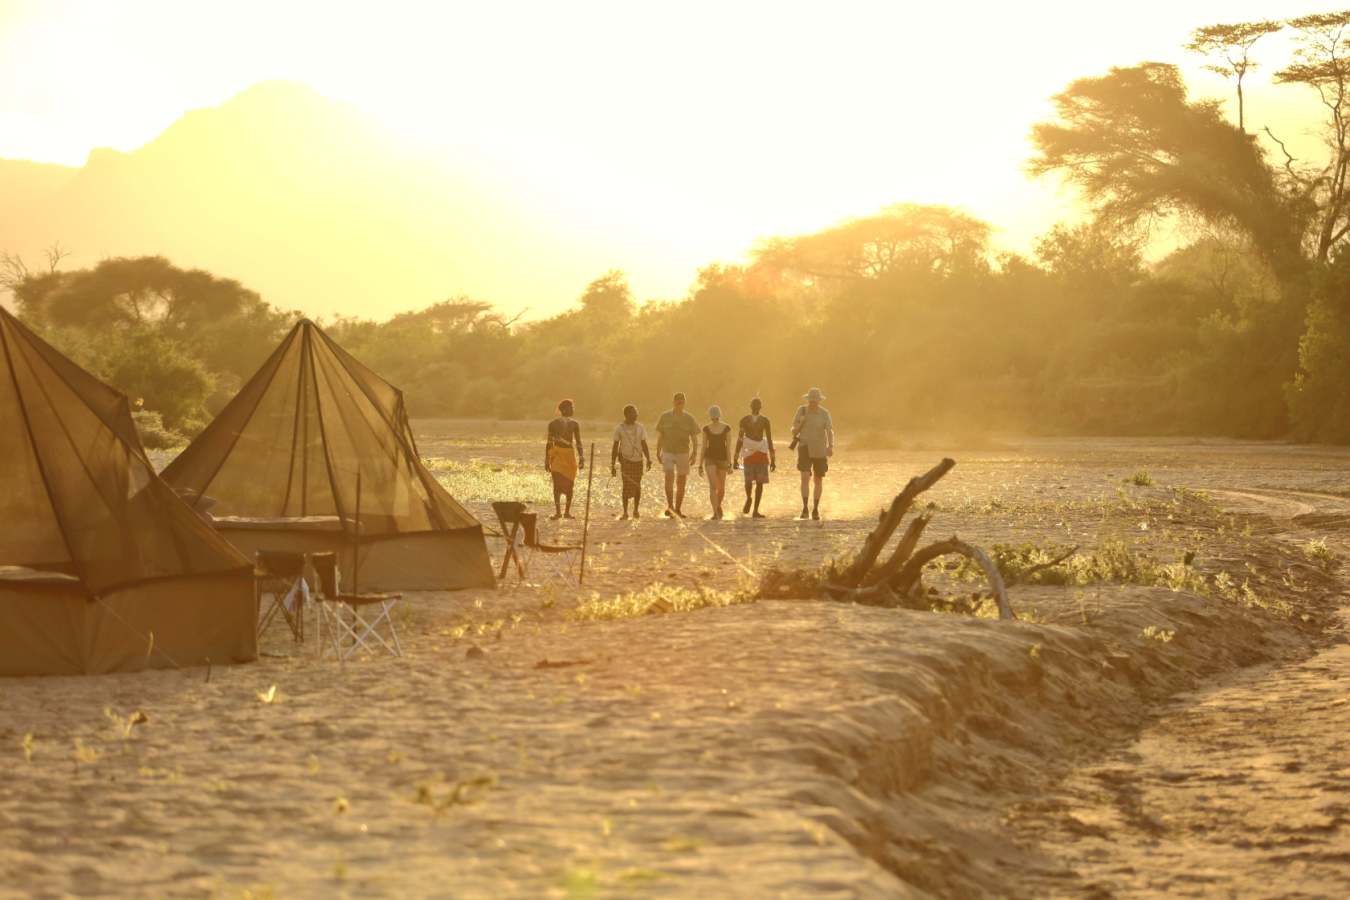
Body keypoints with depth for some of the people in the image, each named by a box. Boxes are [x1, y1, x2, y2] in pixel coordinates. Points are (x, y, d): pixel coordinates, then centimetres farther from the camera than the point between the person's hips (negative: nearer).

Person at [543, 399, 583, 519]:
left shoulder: (553, 423, 3)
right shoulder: (574, 424, 1)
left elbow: (549, 443, 1)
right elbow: (578, 442, -3)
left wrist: (547, 460, 5)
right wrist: (581, 458, -2)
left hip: (557, 455, 0)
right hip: (570, 453, 0)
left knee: (557, 484, -3)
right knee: (569, 484, 12)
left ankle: (558, 511, -16)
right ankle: (567, 511, 16)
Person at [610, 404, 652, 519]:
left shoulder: (640, 428, 7)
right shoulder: (620, 429, 0)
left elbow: (644, 445, 9)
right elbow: (615, 447, 3)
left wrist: (648, 459, -5)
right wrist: (612, 465, 0)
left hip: (638, 459, 3)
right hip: (626, 459, -3)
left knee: (637, 486, 3)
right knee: (627, 486, -9)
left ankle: (636, 511, 17)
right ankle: (625, 512, -3)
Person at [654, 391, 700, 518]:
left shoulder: (689, 419, 1)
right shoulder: (665, 417, 2)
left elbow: (694, 437, 4)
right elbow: (660, 436, 8)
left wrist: (694, 453, -6)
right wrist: (658, 453, 7)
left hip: (683, 454, 1)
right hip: (668, 452, -1)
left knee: (681, 482, 4)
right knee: (669, 477, -20)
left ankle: (678, 509, 15)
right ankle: (670, 505, -21)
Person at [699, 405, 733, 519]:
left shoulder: (727, 428, -4)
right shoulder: (706, 429, 0)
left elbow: (728, 447, -5)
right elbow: (704, 447, 4)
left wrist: (730, 464, -10)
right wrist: (700, 465, 4)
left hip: (722, 459, 1)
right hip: (710, 459, -1)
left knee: (721, 488, 11)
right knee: (712, 486, -18)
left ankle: (718, 506, 41)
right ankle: (715, 513, -18)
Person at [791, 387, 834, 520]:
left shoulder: (824, 413, -7)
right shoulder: (801, 410, -4)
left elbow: (830, 431, -20)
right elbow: (794, 430, 1)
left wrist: (831, 446, -38)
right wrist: (800, 423, -22)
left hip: (820, 450, 1)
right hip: (805, 449, -1)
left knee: (819, 480, 9)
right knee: (805, 477, -17)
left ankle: (815, 509, 24)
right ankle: (805, 509, -18)